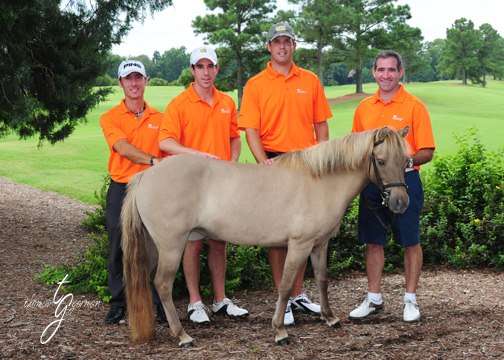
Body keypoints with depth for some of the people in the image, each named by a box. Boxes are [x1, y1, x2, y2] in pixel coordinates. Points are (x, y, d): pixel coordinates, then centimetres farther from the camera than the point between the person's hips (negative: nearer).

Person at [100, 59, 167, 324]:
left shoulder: (158, 118, 9)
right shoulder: (110, 118, 1)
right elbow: (123, 147, -14)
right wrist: (152, 160, -27)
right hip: (121, 189, -1)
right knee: (119, 248, 4)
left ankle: (159, 302, 8)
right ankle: (118, 303, 14)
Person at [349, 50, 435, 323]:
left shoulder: (414, 106, -4)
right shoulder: (364, 108, 9)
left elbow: (427, 152, -7)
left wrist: (408, 160, -25)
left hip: (405, 180, -4)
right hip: (372, 182, 4)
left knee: (410, 242, 3)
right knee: (373, 241, 9)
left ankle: (410, 300, 15)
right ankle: (374, 299, 19)